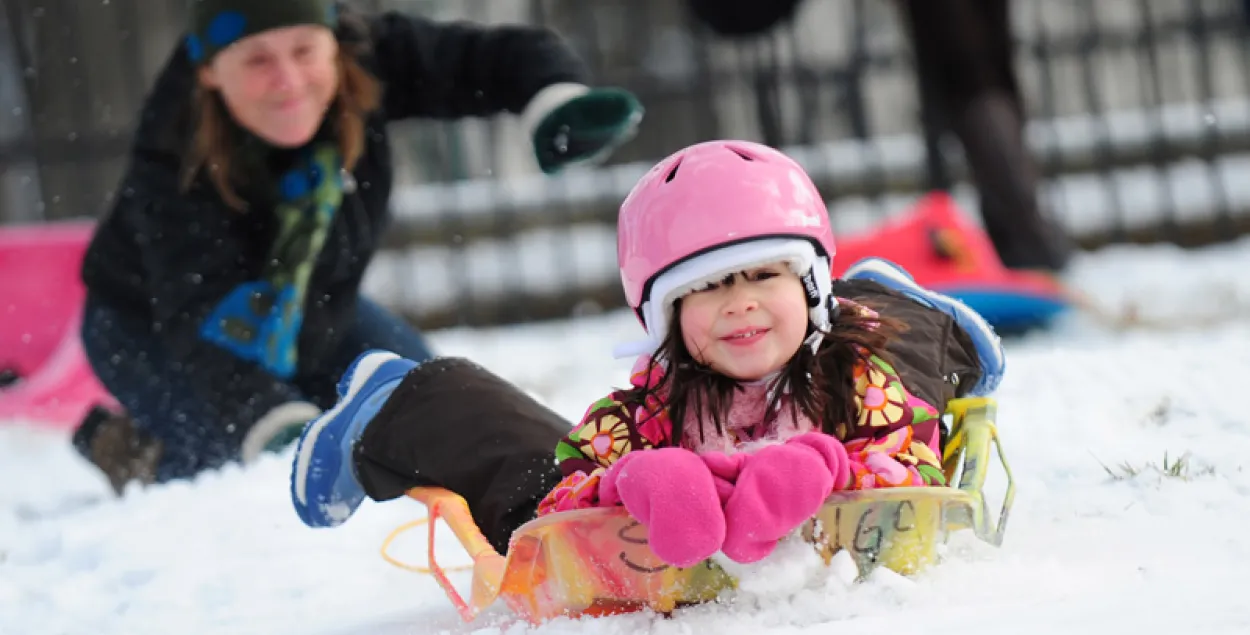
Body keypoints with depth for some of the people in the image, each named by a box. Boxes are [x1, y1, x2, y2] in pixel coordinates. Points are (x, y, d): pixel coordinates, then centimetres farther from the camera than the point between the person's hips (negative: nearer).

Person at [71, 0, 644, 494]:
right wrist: (277, 428, -62)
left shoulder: (369, 57, -27)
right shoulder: (173, 163, -39)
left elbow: (501, 56, -22)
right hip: (149, 326, -6)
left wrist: (558, 103, -46)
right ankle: (135, 449, 7)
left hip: (308, 311, 6)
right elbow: (199, 313, -47)